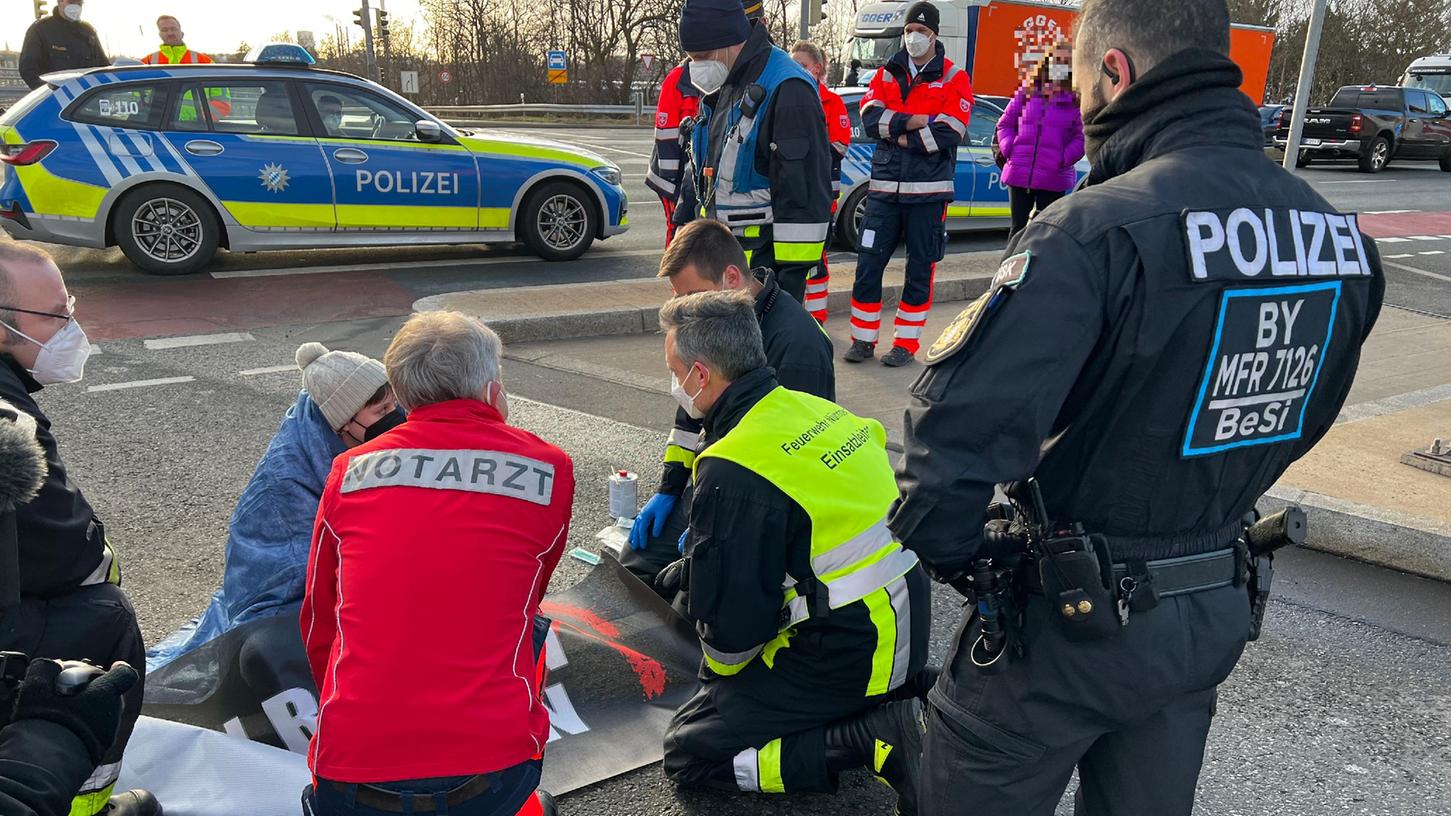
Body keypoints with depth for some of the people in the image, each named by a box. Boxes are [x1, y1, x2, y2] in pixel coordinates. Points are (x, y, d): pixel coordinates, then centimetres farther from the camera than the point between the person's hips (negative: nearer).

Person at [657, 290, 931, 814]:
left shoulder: (733, 472, -23)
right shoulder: (812, 409, 2)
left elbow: (730, 627, -18)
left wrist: (721, 665, 6)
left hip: (849, 657, -8)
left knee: (687, 751, 3)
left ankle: (876, 739, -8)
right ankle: (893, 702, 12)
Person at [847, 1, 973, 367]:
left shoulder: (954, 78, 1)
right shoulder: (887, 73, 12)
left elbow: (948, 133, -13)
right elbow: (870, 117, -5)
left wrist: (900, 137, -11)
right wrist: (914, 122, -17)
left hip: (928, 190, -3)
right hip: (885, 187, 3)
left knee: (920, 270, 4)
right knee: (868, 264, 2)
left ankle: (906, 343, 15)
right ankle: (864, 339, 13)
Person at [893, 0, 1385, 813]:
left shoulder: (1098, 230, -26)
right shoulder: (1339, 234, -1)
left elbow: (961, 425, -31)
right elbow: (1296, 419, 11)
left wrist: (946, 551, -13)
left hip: (1072, 616, -7)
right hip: (1216, 616, 7)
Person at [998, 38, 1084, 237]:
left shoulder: (1077, 99, -2)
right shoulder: (1027, 92, 7)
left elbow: (1081, 136, -4)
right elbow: (1005, 124, 12)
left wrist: (1064, 159, -15)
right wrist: (1009, 148, -1)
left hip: (1054, 178, -2)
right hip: (1019, 174, 2)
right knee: (1019, 227, 10)